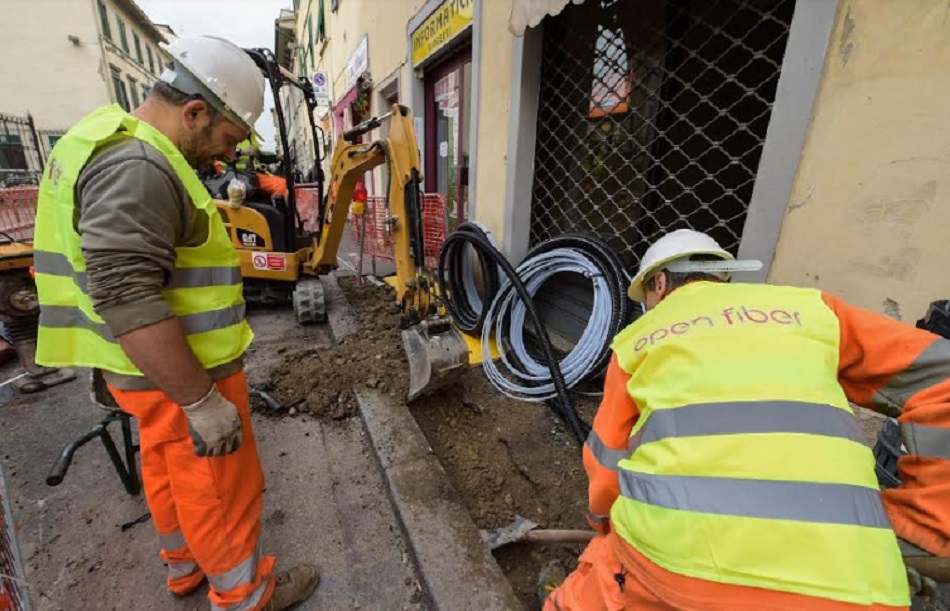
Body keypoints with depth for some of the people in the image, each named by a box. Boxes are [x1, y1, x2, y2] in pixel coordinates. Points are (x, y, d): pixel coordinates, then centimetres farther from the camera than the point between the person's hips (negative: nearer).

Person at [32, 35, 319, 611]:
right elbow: (127, 299, -30)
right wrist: (201, 401, -24)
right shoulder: (137, 168, -23)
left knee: (171, 471, 25)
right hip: (177, 373, -10)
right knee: (219, 489, 8)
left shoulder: (112, 138, 13)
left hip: (147, 366, 10)